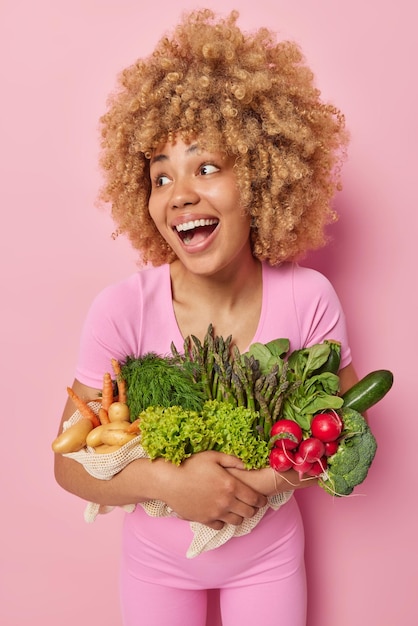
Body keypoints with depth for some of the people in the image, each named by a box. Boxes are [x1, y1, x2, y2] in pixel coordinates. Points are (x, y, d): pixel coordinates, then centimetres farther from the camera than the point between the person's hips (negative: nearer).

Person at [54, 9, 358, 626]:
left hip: (269, 553, 1)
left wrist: (285, 468, -26)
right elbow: (71, 463, -15)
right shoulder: (122, 310, -24)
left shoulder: (308, 298, -21)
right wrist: (166, 481, -32)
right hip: (156, 559, 0)